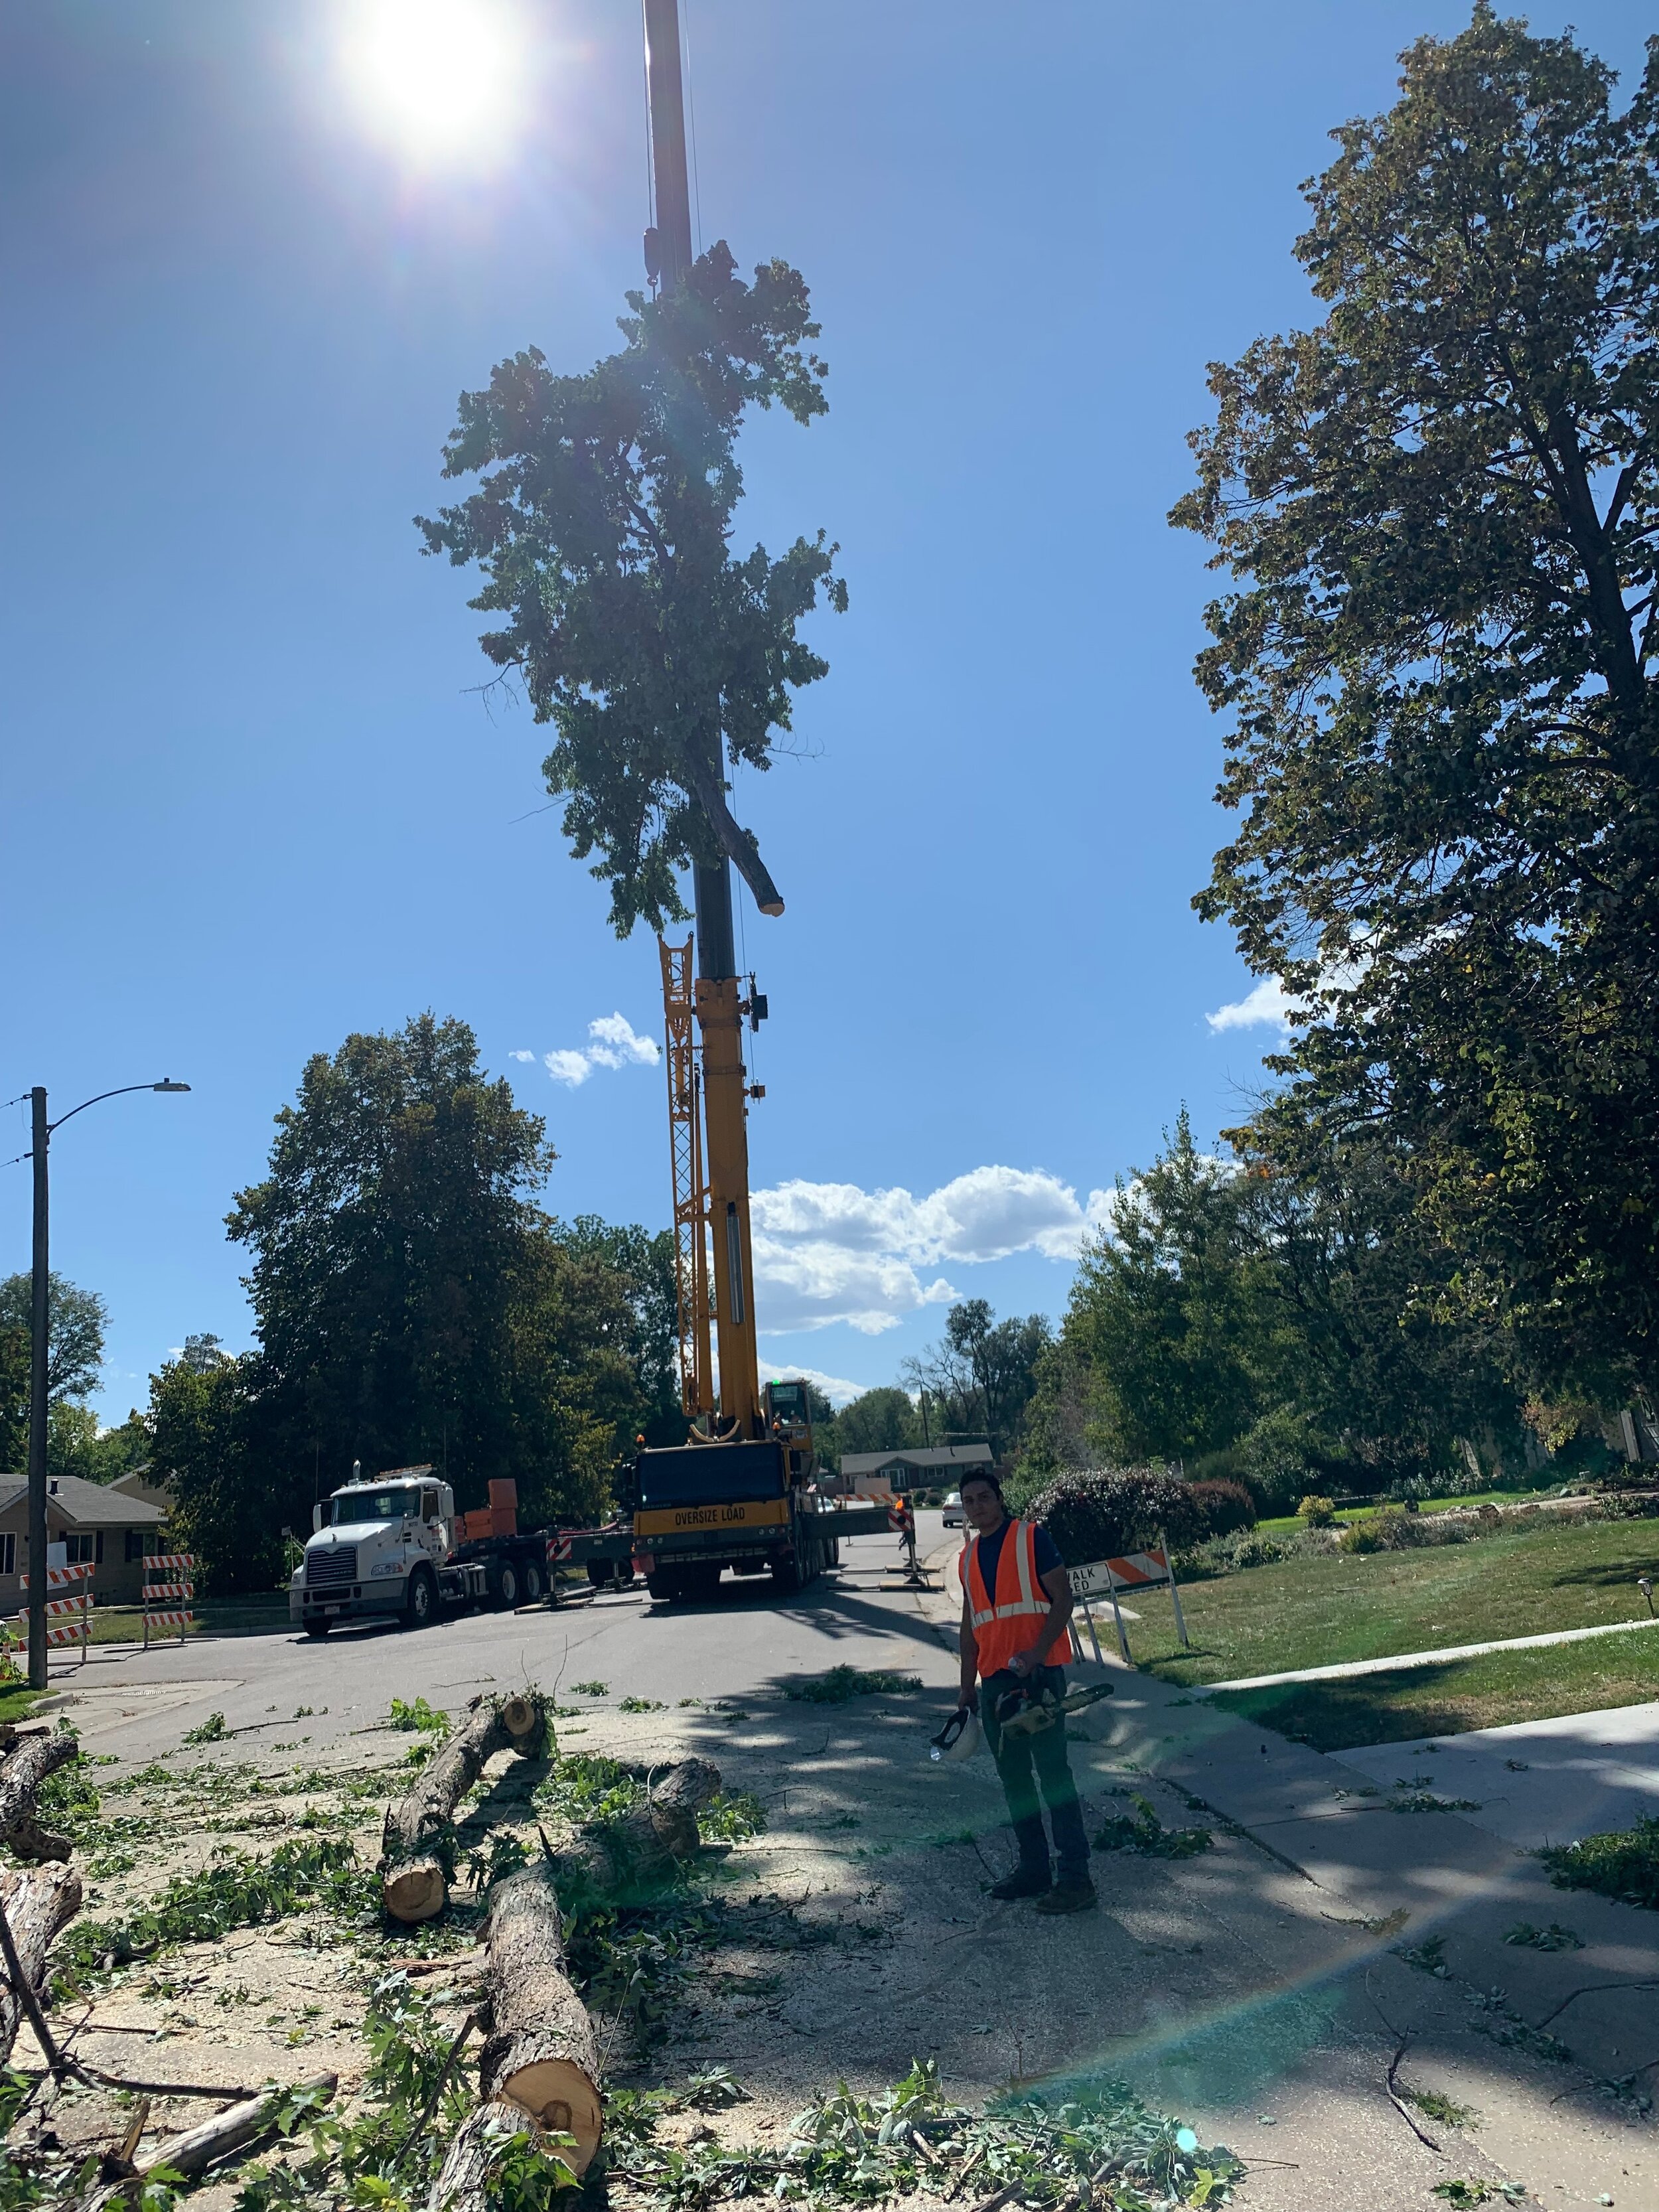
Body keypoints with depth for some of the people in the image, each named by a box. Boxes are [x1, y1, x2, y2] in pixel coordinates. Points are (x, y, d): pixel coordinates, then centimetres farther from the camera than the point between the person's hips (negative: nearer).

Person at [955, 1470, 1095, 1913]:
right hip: (994, 1678, 7)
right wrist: (967, 1687, 17)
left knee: (1053, 1773, -7)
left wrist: (1036, 1653, -19)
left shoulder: (1032, 1537, -5)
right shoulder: (969, 1557, 14)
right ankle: (1033, 1868, 20)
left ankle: (1075, 1877, -4)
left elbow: (1063, 1599, -8)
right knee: (1013, 1777, 11)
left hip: (1037, 1673, -7)